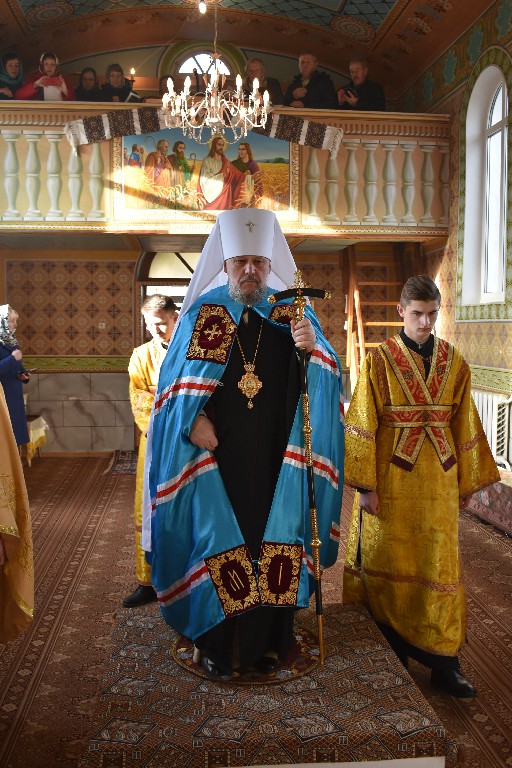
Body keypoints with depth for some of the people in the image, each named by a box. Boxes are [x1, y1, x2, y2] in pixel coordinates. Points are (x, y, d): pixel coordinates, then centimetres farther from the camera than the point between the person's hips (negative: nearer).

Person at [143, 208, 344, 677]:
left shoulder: (293, 313, 6)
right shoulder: (202, 312, 5)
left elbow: (324, 378, -4)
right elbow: (175, 377, 4)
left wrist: (313, 348, -25)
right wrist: (193, 419, -12)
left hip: (275, 457, 1)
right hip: (215, 452, 0)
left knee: (273, 538, 5)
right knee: (217, 538, 4)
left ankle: (267, 640, 21)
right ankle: (218, 643, 19)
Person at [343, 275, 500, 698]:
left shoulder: (454, 362, 5)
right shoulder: (379, 360, -6)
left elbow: (464, 426, 8)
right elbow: (362, 426, -8)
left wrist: (466, 483, 9)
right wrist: (364, 485, -11)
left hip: (439, 483, 3)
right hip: (390, 482, -3)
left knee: (440, 566, 8)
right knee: (387, 565, 8)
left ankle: (443, 661, 20)